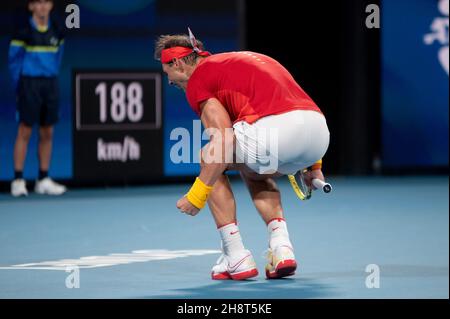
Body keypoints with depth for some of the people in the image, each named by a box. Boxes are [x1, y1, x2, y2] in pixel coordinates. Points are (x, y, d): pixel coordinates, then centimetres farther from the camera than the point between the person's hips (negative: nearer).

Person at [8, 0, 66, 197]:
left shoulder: (57, 32, 8)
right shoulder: (23, 32, -7)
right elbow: (14, 61, -2)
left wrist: (51, 82, 12)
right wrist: (20, 86, -1)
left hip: (50, 84, 5)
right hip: (29, 84, -5)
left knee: (47, 133, 6)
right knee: (25, 131, -5)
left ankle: (43, 180, 12)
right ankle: (18, 180, -3)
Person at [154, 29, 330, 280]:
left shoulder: (197, 79, 9)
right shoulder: (242, 60, 34)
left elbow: (224, 141, -5)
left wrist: (197, 196, 0)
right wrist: (313, 163, 35)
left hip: (276, 130, -8)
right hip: (320, 131, 8)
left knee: (210, 160, 19)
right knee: (254, 172, 35)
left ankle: (236, 257, 13)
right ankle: (282, 248, 15)